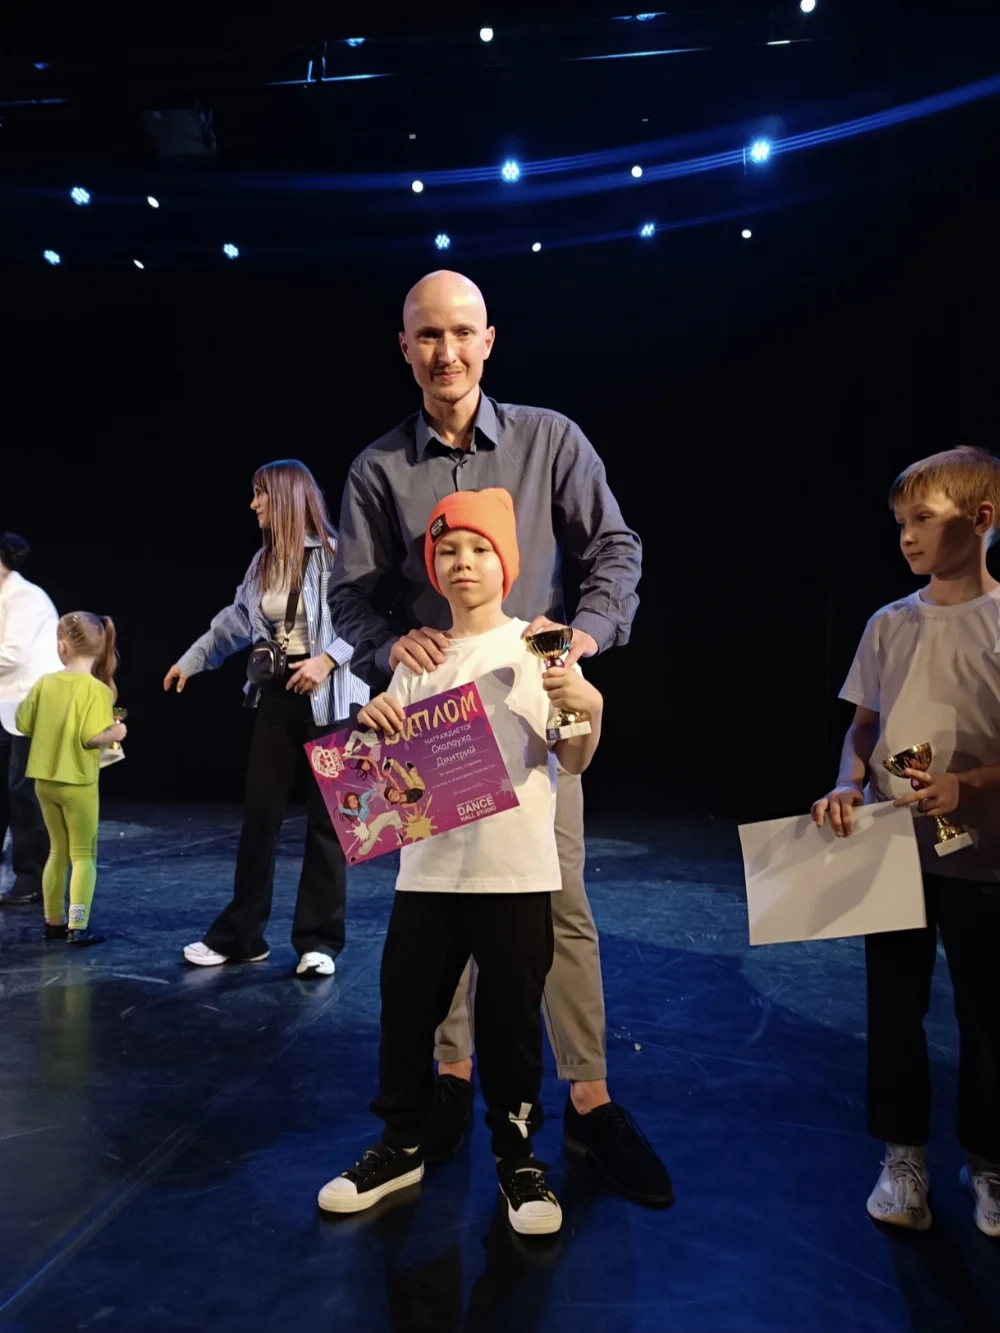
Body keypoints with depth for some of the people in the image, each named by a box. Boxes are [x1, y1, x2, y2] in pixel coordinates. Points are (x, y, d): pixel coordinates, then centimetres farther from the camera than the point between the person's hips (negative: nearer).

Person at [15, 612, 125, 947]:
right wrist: (116, 733, -6)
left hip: (44, 781, 5)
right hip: (77, 782, -5)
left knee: (58, 852, 19)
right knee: (83, 855, 5)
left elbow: (23, 724, 3)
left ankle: (53, 922, 27)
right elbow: (92, 737, -24)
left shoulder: (45, 683, -1)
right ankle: (78, 928, 3)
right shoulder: (96, 688, -17)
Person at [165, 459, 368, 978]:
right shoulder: (264, 559, 12)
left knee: (325, 817, 2)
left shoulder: (335, 552, -11)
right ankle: (239, 934, 20)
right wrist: (191, 659, 29)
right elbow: (236, 619, 23)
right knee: (260, 812, 9)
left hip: (329, 700, -6)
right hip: (277, 695, 7)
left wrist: (326, 660, -24)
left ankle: (318, 940, 13)